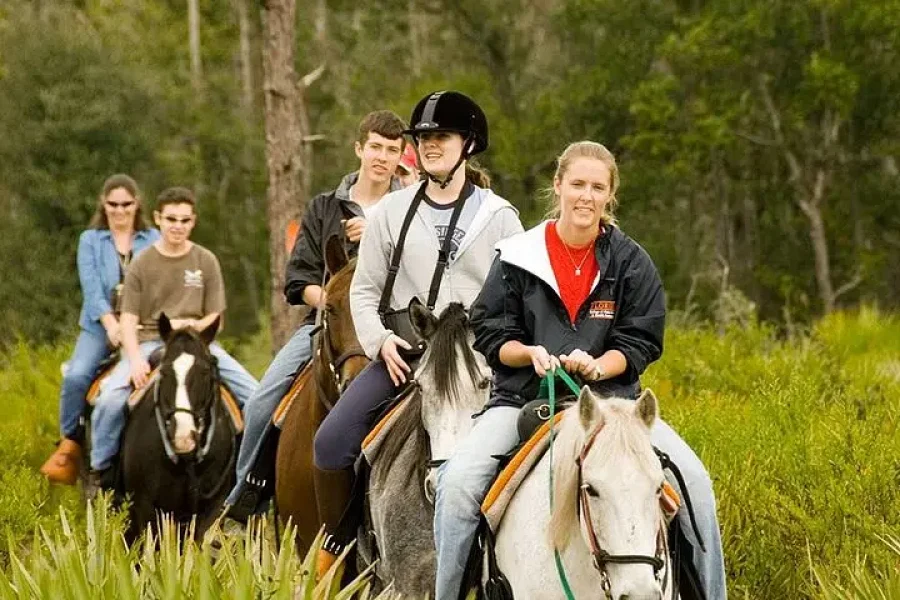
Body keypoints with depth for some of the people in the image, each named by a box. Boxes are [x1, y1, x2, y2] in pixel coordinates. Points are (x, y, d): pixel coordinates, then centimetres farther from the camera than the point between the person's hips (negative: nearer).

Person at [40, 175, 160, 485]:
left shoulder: (153, 240, 11)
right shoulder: (90, 241, 10)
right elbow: (91, 288, -2)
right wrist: (111, 325, -17)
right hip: (99, 327, 0)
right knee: (76, 376, -26)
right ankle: (69, 445, -11)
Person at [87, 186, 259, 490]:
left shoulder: (206, 262, 7)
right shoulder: (142, 265, 3)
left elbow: (215, 318, 10)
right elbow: (129, 320, 1)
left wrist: (194, 325, -13)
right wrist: (135, 361, -17)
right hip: (149, 342, -2)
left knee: (254, 394, -14)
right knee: (110, 399, -28)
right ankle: (100, 472, -9)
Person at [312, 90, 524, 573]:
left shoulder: (498, 216, 7)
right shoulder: (393, 211, 11)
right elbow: (365, 288, 12)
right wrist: (379, 340, -6)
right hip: (398, 350, 2)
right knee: (331, 444, -16)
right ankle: (338, 538, 4)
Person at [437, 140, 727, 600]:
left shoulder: (631, 262, 3)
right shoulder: (518, 257, 1)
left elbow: (640, 342, 1)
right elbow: (490, 335, 3)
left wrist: (596, 366, -19)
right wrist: (530, 353, -18)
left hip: (610, 394, 1)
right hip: (524, 396, -1)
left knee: (694, 480, -17)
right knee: (458, 483, -27)